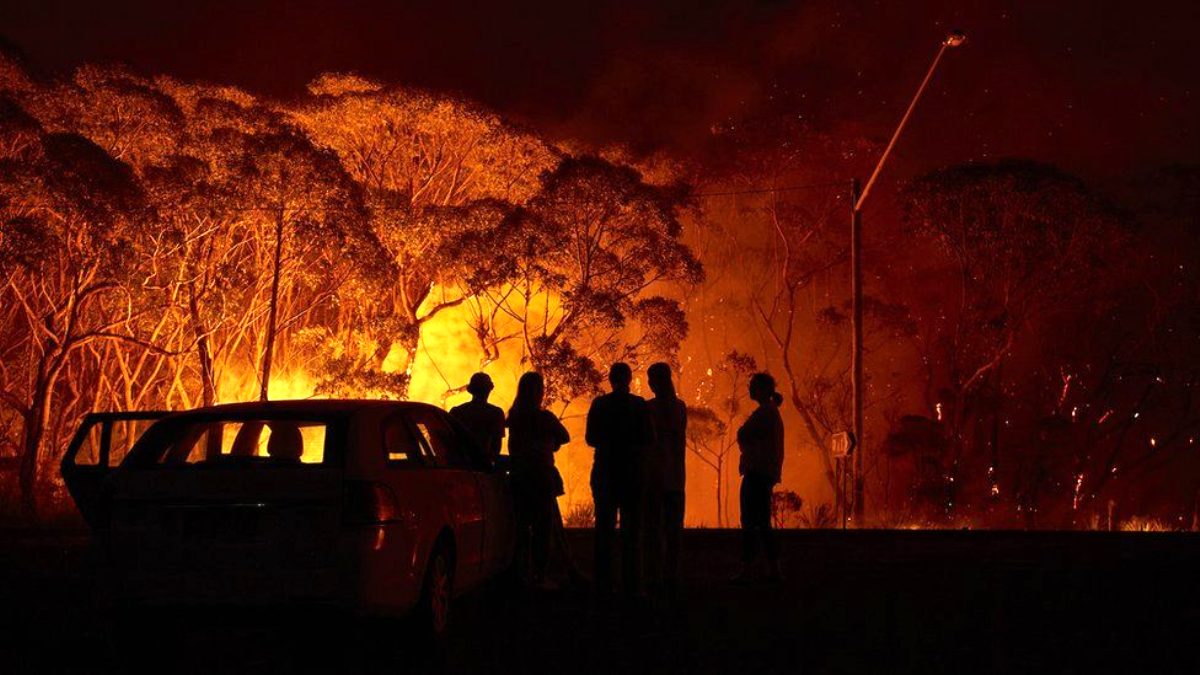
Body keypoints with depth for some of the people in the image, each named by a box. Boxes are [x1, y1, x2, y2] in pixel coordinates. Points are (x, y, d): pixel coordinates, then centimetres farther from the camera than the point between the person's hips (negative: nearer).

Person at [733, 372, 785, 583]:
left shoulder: (763, 413, -12)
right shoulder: (773, 412, 20)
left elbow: (742, 435, -12)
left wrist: (747, 451, 6)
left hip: (757, 473, -10)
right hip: (767, 473, 10)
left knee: (749, 521, -11)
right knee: (762, 522, 12)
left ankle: (746, 569, -13)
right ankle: (773, 569, 12)